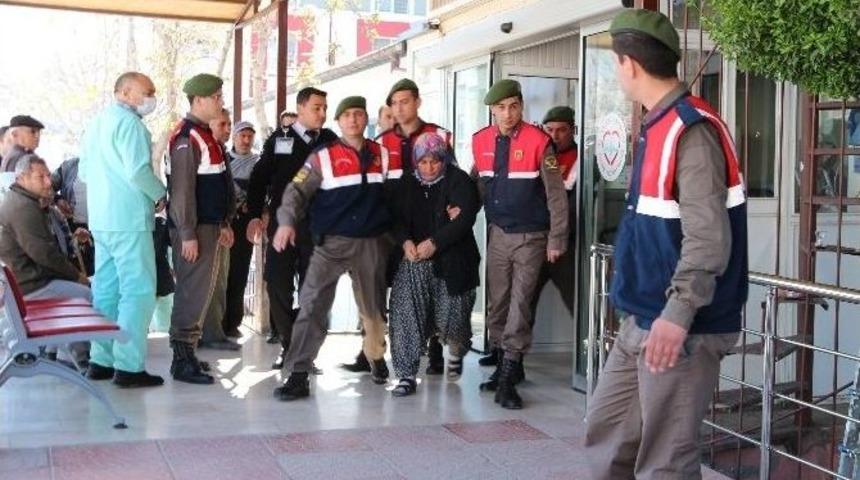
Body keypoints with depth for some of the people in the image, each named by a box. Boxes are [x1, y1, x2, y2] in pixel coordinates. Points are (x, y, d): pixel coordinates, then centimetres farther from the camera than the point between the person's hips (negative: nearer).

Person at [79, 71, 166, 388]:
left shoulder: (97, 122, 17)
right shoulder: (129, 123, -11)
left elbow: (84, 171, 20)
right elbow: (138, 170, -20)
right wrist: (160, 195, -5)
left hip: (101, 219, 9)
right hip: (129, 219, -9)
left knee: (106, 289, 12)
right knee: (138, 291, -7)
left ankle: (101, 360, 16)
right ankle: (129, 366, -9)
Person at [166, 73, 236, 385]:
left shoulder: (207, 136, 17)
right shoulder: (187, 138, -14)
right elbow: (182, 189, -19)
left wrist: (224, 224, 20)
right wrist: (188, 234, -21)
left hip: (210, 226, 10)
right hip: (193, 229, -10)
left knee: (202, 290, 13)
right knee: (192, 292, -7)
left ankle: (187, 351, 22)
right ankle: (182, 360, -2)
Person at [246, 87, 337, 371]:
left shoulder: (330, 141, 7)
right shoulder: (279, 139, 6)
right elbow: (259, 179, 4)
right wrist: (255, 216, -4)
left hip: (318, 226, 1)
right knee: (278, 283, -3)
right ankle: (289, 344, 9)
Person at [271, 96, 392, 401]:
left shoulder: (383, 155, 9)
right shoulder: (323, 157, -1)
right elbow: (297, 190, -7)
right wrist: (287, 221, -23)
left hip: (373, 242, 3)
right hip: (332, 242, -3)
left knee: (374, 305, 15)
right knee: (312, 304, -13)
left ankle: (376, 357, 40)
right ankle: (298, 374, -11)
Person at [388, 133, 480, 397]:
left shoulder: (459, 181, -3)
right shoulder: (408, 184, 11)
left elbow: (465, 218, -14)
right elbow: (398, 217, 9)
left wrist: (434, 243, -20)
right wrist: (405, 241, -12)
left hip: (451, 259, -3)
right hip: (415, 258, 3)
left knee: (450, 318, 1)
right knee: (404, 313, -14)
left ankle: (456, 354, 37)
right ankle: (406, 375, -8)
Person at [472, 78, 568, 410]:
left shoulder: (538, 141, -12)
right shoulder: (481, 142, 2)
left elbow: (556, 194, -10)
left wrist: (556, 239, -10)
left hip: (530, 237, -5)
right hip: (497, 234, 5)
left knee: (519, 302, -7)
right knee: (497, 303, 10)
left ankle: (508, 378, -6)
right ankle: (505, 365, 24)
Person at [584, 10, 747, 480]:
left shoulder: (691, 130, -18)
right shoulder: (658, 126, 11)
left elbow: (708, 238, -24)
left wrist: (678, 315, -29)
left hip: (682, 327, -10)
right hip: (643, 321, 10)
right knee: (606, 431, 16)